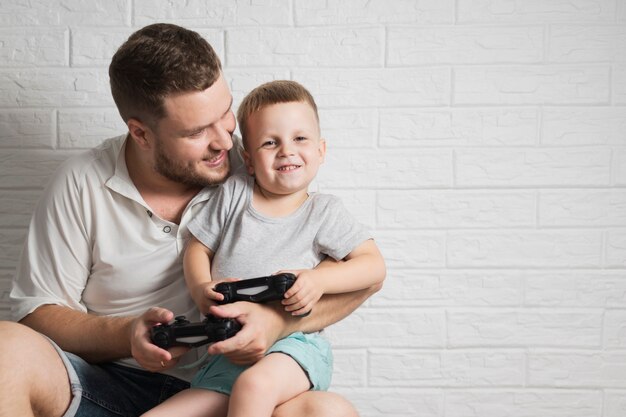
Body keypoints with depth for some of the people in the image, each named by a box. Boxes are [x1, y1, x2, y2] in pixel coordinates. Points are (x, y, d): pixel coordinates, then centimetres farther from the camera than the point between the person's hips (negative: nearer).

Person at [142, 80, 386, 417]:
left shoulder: (323, 211, 4)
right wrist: (199, 288, -6)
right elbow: (198, 249, 15)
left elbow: (374, 265, 2)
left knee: (254, 384, -37)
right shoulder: (234, 194, 10)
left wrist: (319, 280, -15)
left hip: (293, 343, -3)